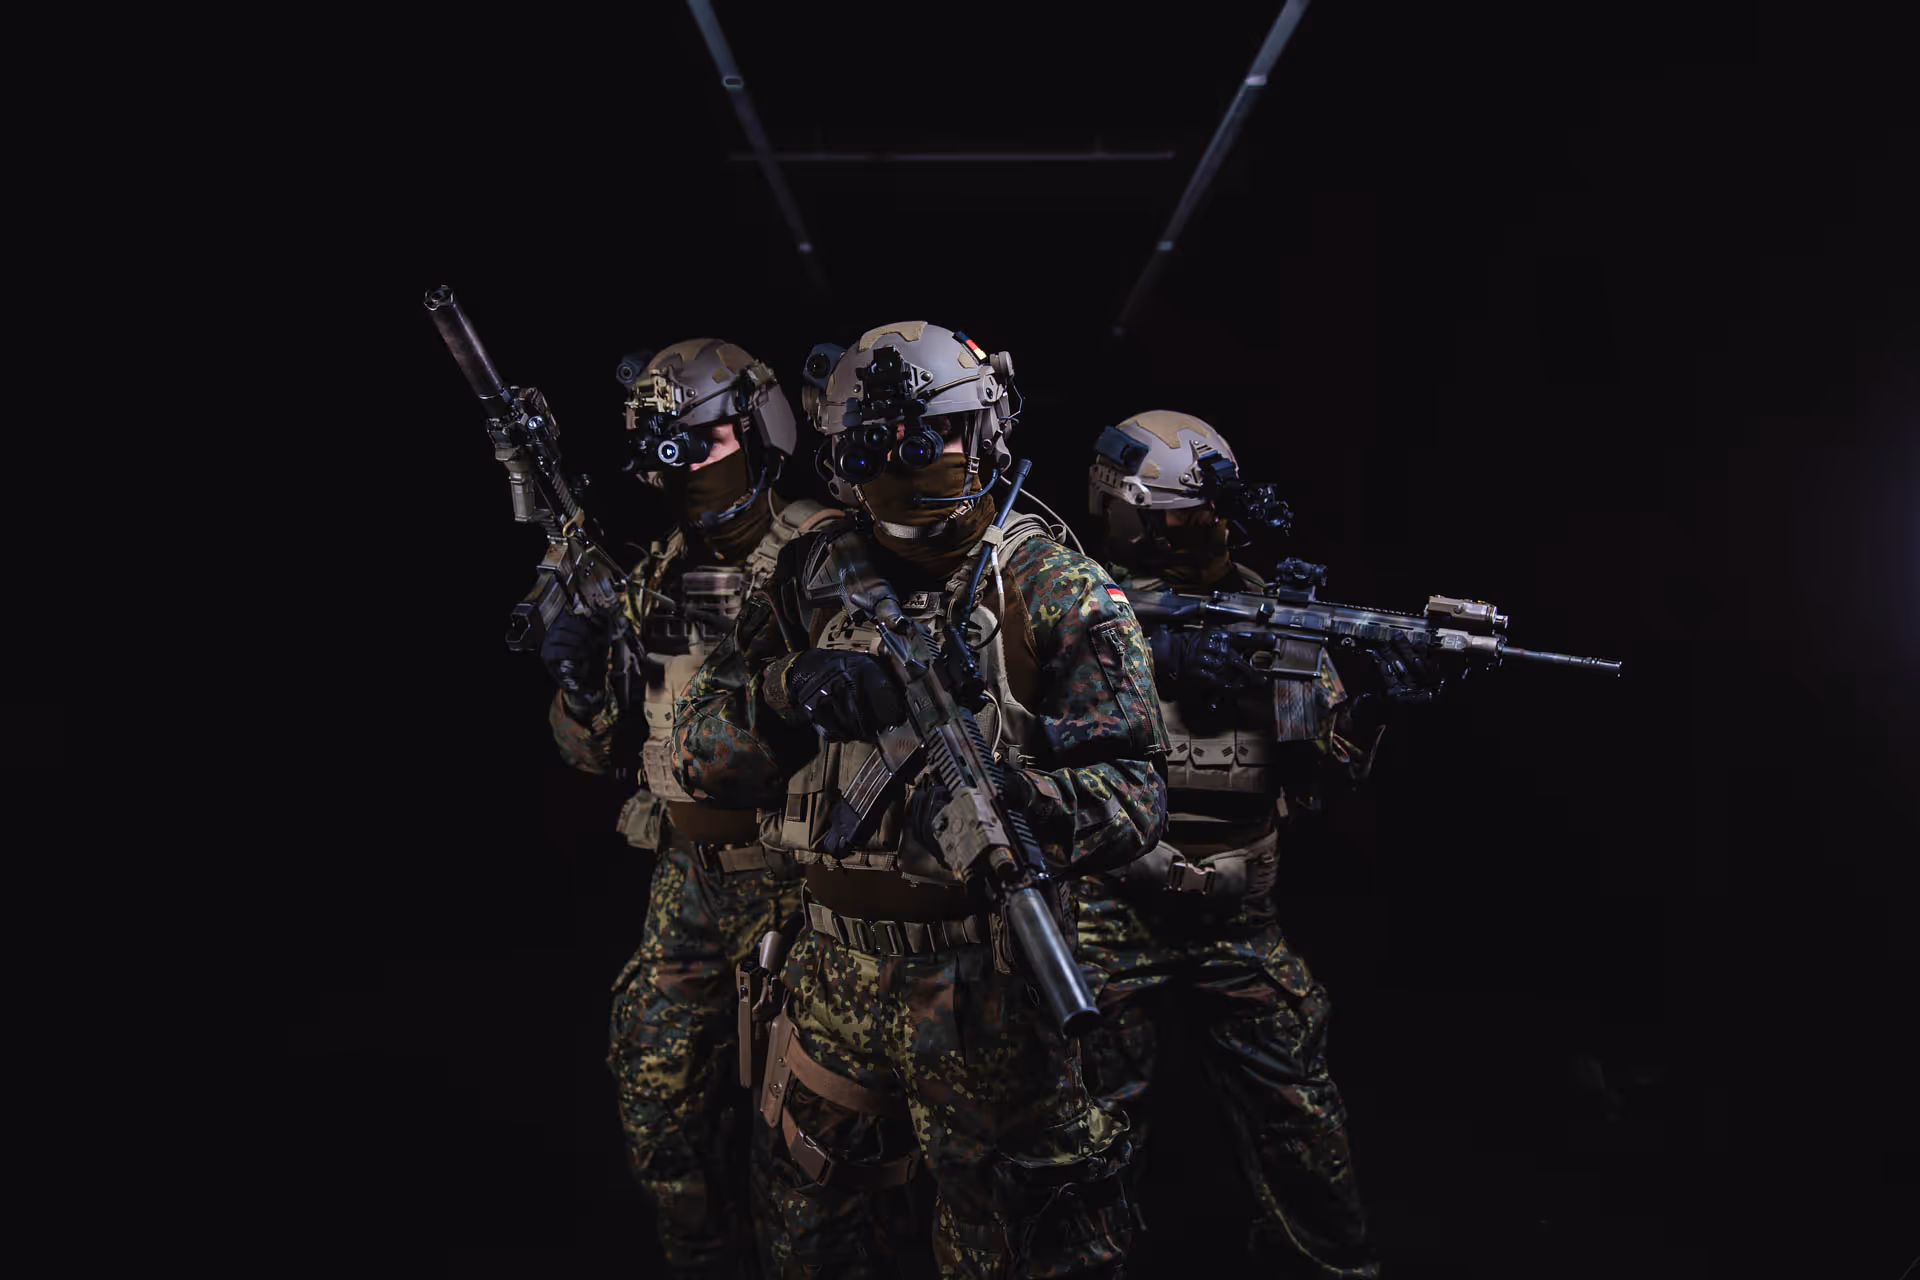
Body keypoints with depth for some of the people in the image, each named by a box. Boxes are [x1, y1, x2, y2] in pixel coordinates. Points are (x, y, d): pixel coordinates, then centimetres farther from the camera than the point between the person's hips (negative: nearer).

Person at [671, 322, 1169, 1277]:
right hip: (834, 973, 5)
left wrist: (1016, 804, -34)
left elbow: (1133, 791, -13)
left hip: (987, 987, -4)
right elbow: (701, 752, 2)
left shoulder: (1057, 595, -7)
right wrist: (791, 695, -19)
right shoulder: (811, 581, 5)